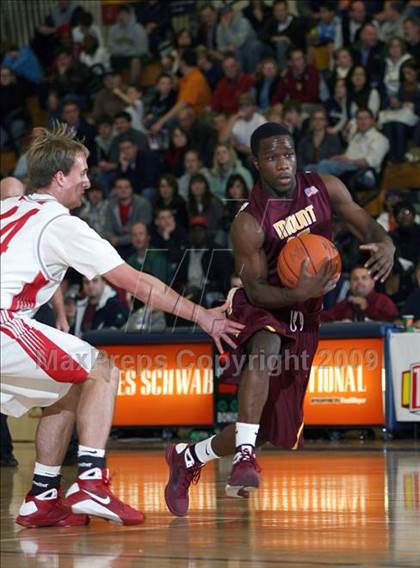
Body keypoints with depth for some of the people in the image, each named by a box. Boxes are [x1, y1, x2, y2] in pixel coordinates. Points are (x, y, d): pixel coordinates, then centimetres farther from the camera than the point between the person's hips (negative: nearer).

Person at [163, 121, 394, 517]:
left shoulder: (325, 189, -7)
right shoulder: (248, 224, -21)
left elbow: (366, 227, -2)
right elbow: (256, 290, -19)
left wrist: (384, 246, -26)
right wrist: (298, 293, -38)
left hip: (303, 316, 5)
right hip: (259, 309, -5)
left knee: (277, 431, 8)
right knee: (267, 347, -43)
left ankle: (187, 459, 30)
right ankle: (245, 458, -43)